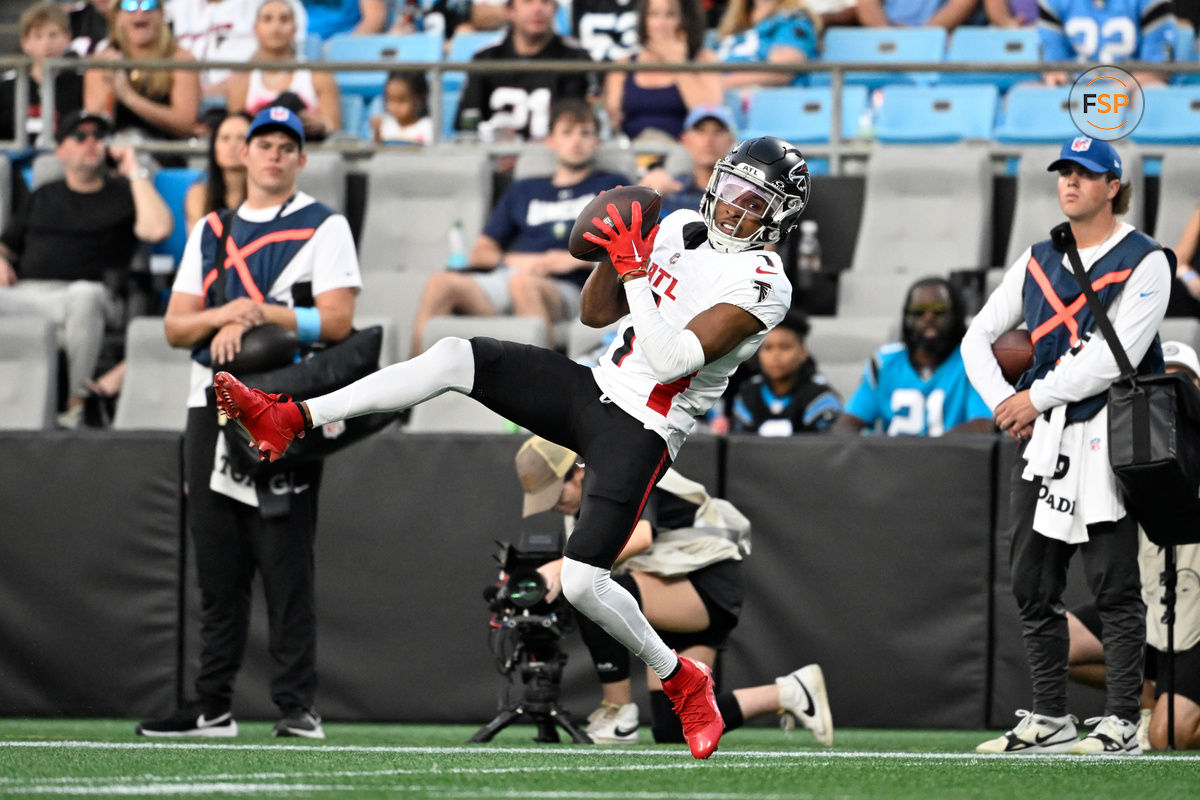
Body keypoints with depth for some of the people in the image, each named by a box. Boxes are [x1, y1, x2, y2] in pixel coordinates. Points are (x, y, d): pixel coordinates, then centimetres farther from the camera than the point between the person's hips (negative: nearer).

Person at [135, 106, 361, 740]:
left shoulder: (324, 228, 4)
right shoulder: (210, 232, 20)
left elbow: (336, 321, -8)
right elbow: (176, 326, 12)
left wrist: (256, 317, -12)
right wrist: (227, 313, -8)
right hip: (211, 406, 5)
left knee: (286, 564, -9)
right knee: (217, 568, 6)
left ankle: (298, 705, -9)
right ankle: (212, 707, 8)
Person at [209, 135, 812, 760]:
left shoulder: (763, 286, -16)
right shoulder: (680, 230, 8)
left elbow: (672, 361, -23)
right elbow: (596, 314, 14)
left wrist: (635, 270, -21)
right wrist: (613, 255, -4)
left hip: (641, 433, -7)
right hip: (594, 386, 7)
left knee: (582, 584, -17)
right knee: (453, 357, -11)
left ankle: (682, 681, 8)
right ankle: (290, 419, -9)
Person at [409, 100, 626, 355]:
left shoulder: (610, 186, 23)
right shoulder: (524, 191, 32)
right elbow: (480, 252, 26)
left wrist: (575, 259, -6)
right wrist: (511, 260, 4)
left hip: (563, 289, -4)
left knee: (522, 283, -41)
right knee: (441, 282, -28)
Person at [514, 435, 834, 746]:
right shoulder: (579, 509, 11)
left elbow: (639, 536, -36)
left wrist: (564, 566, -42)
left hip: (710, 584, -10)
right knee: (672, 730, 2)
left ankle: (619, 712, -18)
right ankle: (789, 693, 15)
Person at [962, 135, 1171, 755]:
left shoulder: (1143, 262, -5)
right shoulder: (1039, 260, 16)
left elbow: (1116, 356, -15)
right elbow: (978, 337, 17)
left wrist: (1035, 397, -12)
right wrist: (1002, 402, 0)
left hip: (1106, 435, -7)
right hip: (1041, 438, 7)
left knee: (1114, 585, -7)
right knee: (1033, 586, 7)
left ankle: (1121, 723, -5)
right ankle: (1049, 720, 14)